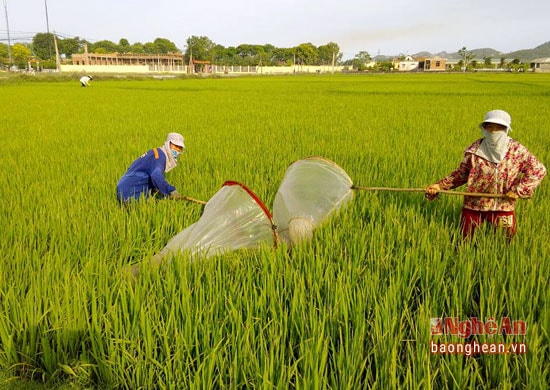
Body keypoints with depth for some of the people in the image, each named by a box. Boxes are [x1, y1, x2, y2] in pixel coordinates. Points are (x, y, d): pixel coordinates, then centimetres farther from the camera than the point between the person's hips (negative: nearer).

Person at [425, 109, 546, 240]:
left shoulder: (517, 150, -6)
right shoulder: (474, 150, -6)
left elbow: (539, 170, 0)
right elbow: (461, 174, 2)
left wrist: (520, 190, -12)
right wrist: (440, 186, -9)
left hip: (504, 206, 0)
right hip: (473, 205, 0)